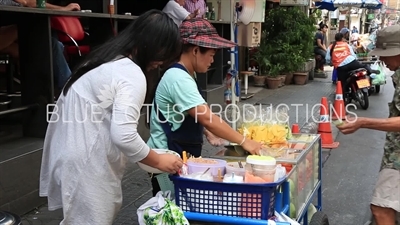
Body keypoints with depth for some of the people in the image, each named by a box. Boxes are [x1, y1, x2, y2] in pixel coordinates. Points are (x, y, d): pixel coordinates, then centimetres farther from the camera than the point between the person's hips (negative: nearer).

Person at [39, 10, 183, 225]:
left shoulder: (106, 59, 11)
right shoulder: (132, 75, -18)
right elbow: (124, 136, -26)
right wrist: (158, 161, -11)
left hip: (69, 152, 9)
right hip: (86, 164, -9)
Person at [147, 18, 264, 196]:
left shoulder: (185, 75, 9)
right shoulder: (179, 79, -24)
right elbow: (207, 118, -30)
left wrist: (207, 132, 5)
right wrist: (243, 141, -25)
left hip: (181, 156, 10)